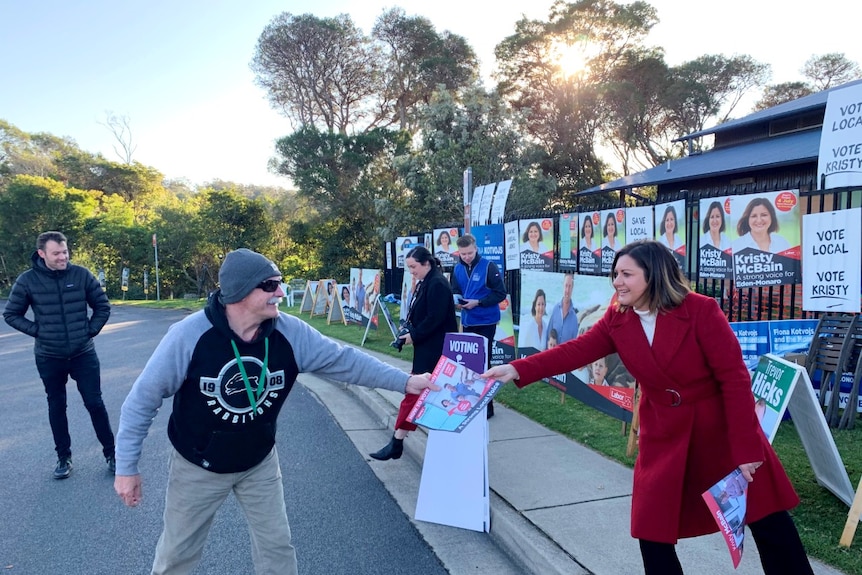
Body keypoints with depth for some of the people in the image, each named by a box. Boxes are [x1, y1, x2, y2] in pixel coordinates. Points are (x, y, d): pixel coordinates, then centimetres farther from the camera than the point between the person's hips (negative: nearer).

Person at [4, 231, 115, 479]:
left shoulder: (81, 274, -7)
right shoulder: (28, 280, -8)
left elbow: (103, 306, 3)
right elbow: (11, 314, 3)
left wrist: (90, 330, -5)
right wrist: (37, 331, -7)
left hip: (83, 354, 0)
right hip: (49, 357, 1)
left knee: (95, 403, 4)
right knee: (56, 407, 12)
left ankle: (111, 453, 18)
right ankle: (63, 457, 27)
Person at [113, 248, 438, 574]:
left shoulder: (290, 333, -19)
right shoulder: (189, 335, -27)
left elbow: (344, 360, -12)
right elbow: (144, 398, -17)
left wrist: (404, 381, -15)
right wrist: (127, 466, -12)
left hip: (260, 464, 3)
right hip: (198, 467, -2)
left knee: (277, 549, 14)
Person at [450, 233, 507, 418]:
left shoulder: (488, 266, -12)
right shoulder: (458, 269, 4)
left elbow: (500, 293, -12)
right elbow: (454, 291, 12)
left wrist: (478, 302, -21)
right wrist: (457, 302, -11)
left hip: (485, 322, -5)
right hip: (467, 322, 5)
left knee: (483, 362, -1)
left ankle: (486, 405, 9)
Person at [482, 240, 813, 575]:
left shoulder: (701, 310, -18)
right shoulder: (617, 319, -5)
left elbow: (734, 377, -17)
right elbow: (575, 351, -12)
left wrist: (747, 446, -17)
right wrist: (517, 369, -24)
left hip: (722, 426, -3)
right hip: (663, 434, 4)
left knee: (766, 518, 10)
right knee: (652, 527, 5)